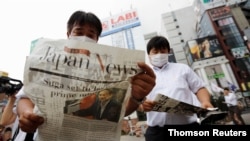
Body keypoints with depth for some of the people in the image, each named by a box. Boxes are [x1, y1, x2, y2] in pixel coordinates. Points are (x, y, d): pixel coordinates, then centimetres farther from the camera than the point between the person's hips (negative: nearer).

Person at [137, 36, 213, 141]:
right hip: (157, 130, 0)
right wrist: (142, 105, -20)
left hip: (187, 125, 2)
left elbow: (199, 88, 14)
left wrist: (205, 102, -7)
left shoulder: (183, 68, 16)